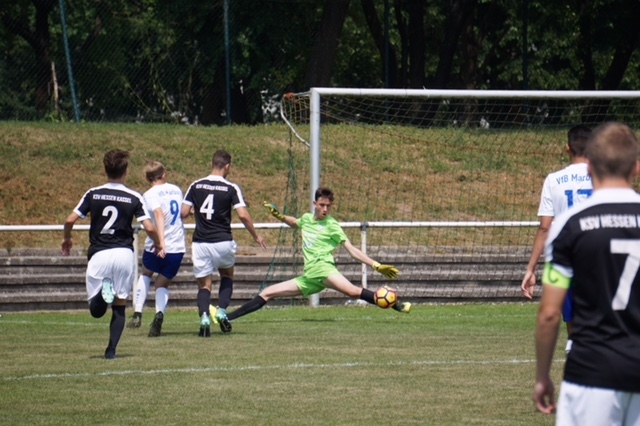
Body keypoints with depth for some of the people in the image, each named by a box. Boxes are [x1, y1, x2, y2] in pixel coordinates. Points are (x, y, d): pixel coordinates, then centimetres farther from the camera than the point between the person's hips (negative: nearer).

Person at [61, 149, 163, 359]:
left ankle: (103, 293, -26)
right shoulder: (134, 198, -1)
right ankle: (111, 350, 3)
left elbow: (70, 220, -1)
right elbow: (149, 227, -6)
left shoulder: (93, 194, 2)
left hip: (98, 255, 0)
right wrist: (158, 245, 15)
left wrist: (66, 239, 20)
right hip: (124, 253, 0)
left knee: (96, 310, 6)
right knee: (119, 306, 12)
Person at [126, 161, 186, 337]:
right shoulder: (176, 190, 11)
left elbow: (159, 214, -24)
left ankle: (137, 313, 17)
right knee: (162, 284, 12)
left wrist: (161, 241, -33)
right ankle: (159, 313, -18)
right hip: (178, 247, 3)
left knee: (146, 274, 26)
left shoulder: (150, 194, -7)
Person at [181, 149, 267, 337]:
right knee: (227, 275, 25)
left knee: (204, 284, 8)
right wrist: (256, 236, 2)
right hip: (223, 242, -1)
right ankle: (221, 310, 5)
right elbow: (243, 215, -12)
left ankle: (204, 316, -16)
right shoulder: (231, 189, -6)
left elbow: (183, 212, 0)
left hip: (200, 243, 1)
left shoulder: (196, 186, 2)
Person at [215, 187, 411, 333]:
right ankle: (226, 318, 2)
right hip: (307, 277, 6)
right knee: (267, 293, 2)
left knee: (352, 291, -34)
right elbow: (295, 223, 46)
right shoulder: (307, 219, 20)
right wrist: (278, 216, 31)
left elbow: (352, 250, 0)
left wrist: (376, 266, -8)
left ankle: (398, 305, -35)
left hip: (322, 267, -6)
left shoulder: (332, 226, 3)